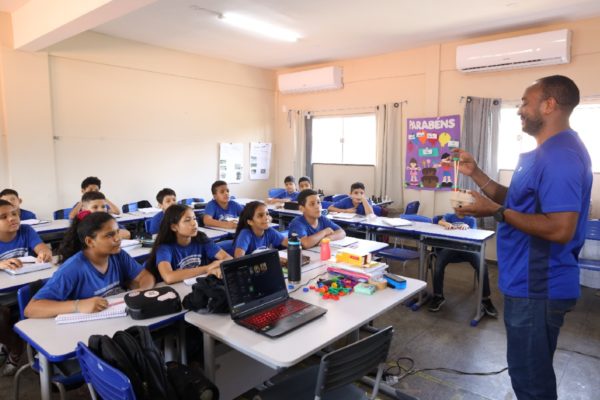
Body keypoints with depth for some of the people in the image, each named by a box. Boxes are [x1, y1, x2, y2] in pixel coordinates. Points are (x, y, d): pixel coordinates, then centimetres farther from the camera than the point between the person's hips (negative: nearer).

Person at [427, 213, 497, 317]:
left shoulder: (471, 220, 22)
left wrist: (466, 227, -19)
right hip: (450, 247, 0)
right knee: (439, 264, -30)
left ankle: (485, 299, -11)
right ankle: (438, 296, -15)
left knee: (483, 266, -27)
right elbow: (440, 222, -1)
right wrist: (447, 224, -27)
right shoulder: (449, 216, 22)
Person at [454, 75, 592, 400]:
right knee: (532, 370, 25)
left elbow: (560, 229, -29)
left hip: (537, 288, -10)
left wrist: (495, 211, -22)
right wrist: (476, 174, 9)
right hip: (531, 282, 10)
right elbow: (519, 202, 18)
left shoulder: (560, 155, -22)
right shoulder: (549, 152, 13)